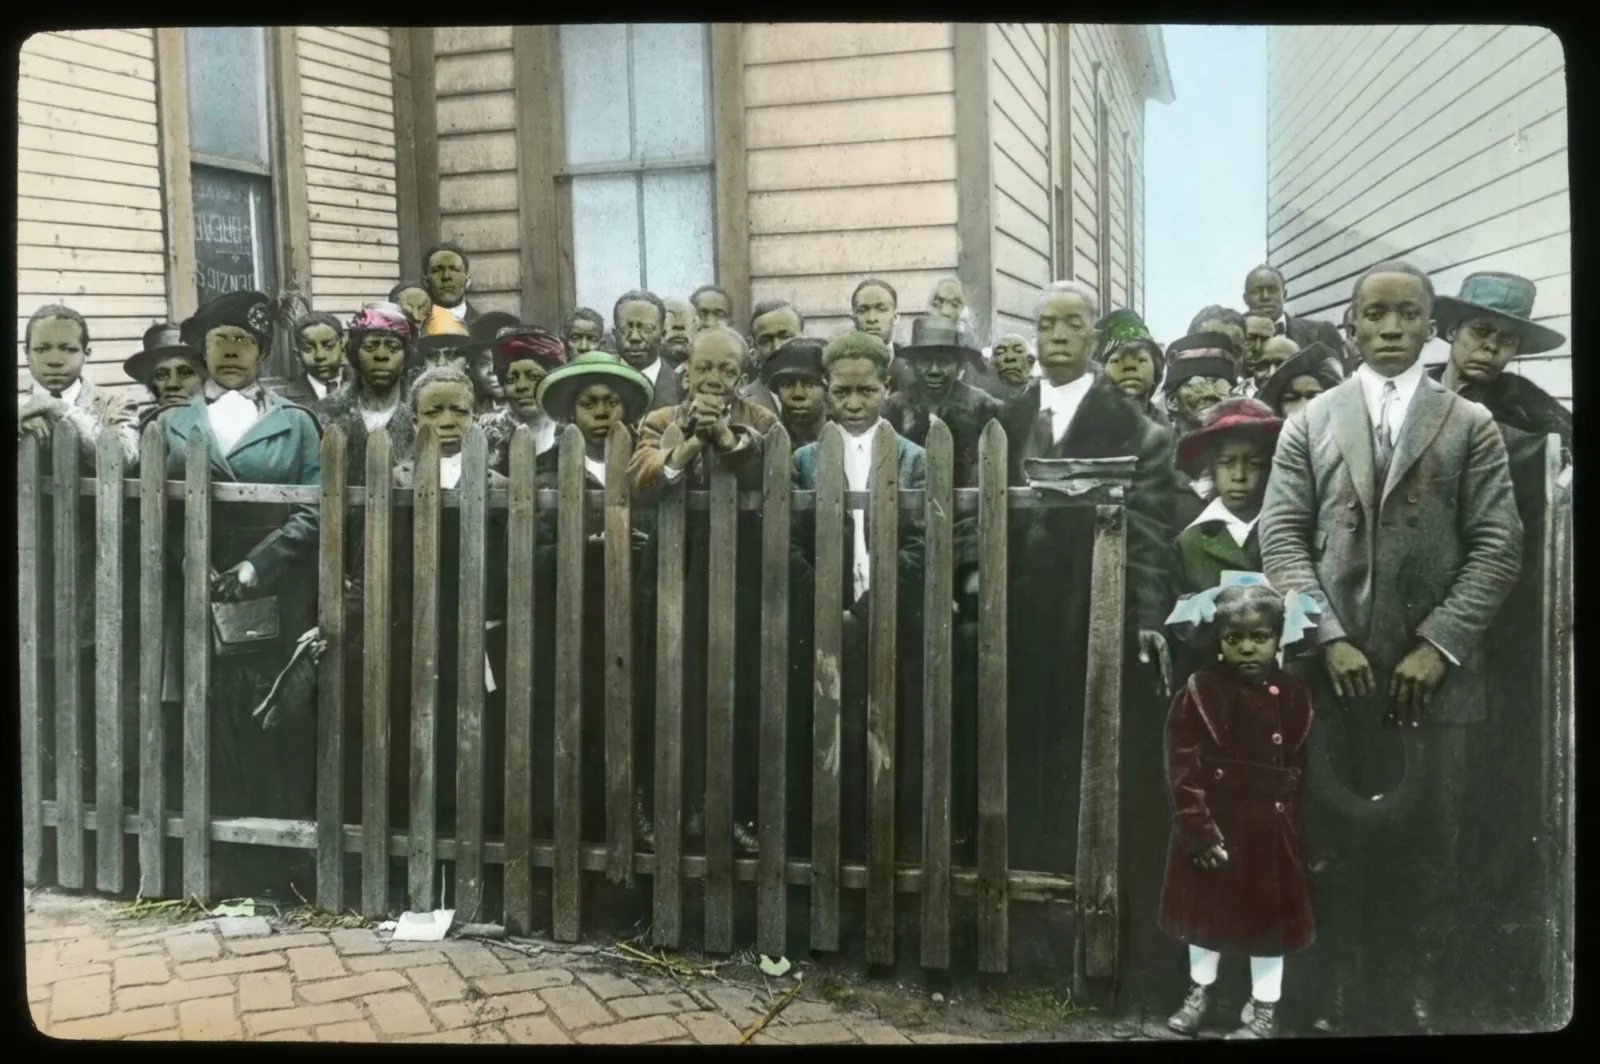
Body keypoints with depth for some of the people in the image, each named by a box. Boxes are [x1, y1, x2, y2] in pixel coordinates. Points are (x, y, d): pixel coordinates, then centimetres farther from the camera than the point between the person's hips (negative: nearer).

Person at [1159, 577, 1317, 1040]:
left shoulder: (1295, 697, -5)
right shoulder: (1199, 693, -10)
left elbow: (1304, 771, -1)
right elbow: (1183, 770, -11)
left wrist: (1307, 835, -3)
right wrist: (1199, 831, -16)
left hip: (1270, 829, 0)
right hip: (1210, 825, 0)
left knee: (1268, 915, 11)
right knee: (1205, 910, 17)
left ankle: (1264, 1009, 30)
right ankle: (1199, 992, 39)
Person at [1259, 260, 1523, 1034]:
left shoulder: (1471, 426, 7)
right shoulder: (1310, 422, 9)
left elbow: (1497, 546, 0)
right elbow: (1282, 536, 2)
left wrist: (1438, 644, -10)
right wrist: (1328, 637, -9)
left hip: (1435, 663, 0)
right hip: (1336, 661, 1)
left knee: (1431, 831, 6)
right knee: (1341, 827, 6)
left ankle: (1419, 978, 21)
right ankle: (1345, 968, 21)